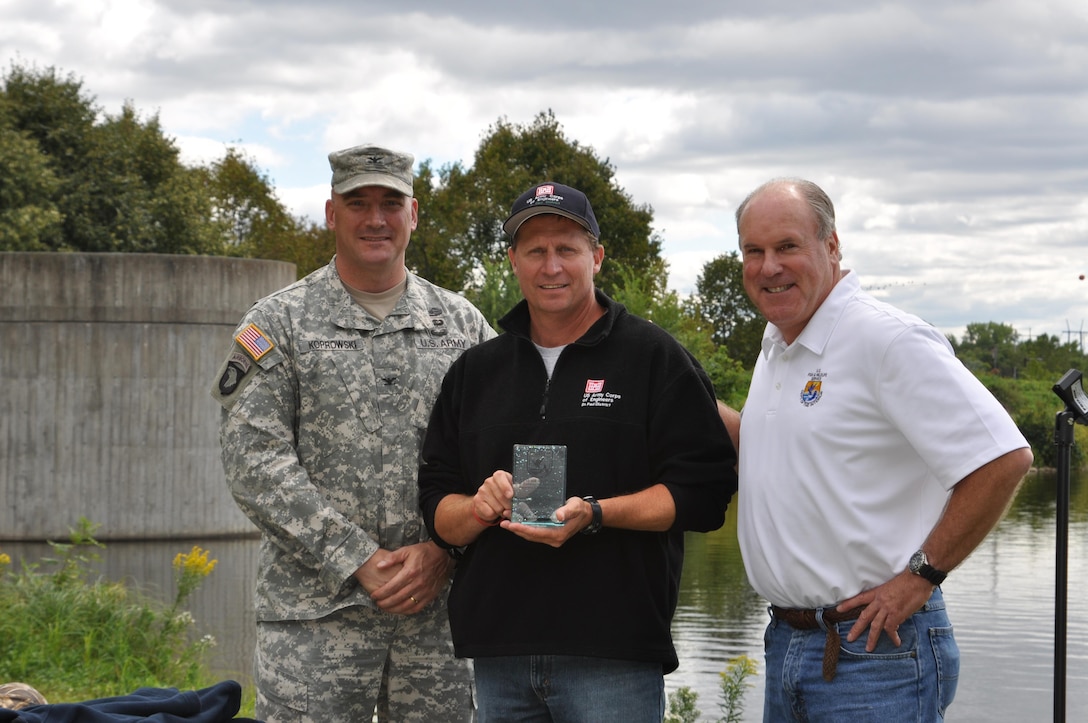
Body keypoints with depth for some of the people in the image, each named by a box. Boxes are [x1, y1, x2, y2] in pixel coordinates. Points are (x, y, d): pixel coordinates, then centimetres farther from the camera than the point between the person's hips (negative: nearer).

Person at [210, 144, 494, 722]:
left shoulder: (463, 324, 11)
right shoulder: (278, 323, 2)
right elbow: (254, 462, -6)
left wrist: (441, 552, -9)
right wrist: (361, 561, -12)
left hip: (437, 603, 3)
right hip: (315, 608, -2)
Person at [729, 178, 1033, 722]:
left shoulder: (888, 340, -15)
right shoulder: (777, 345, 13)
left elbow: (1004, 459, -20)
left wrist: (920, 576, -16)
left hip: (873, 651, -8)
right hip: (785, 641, 8)